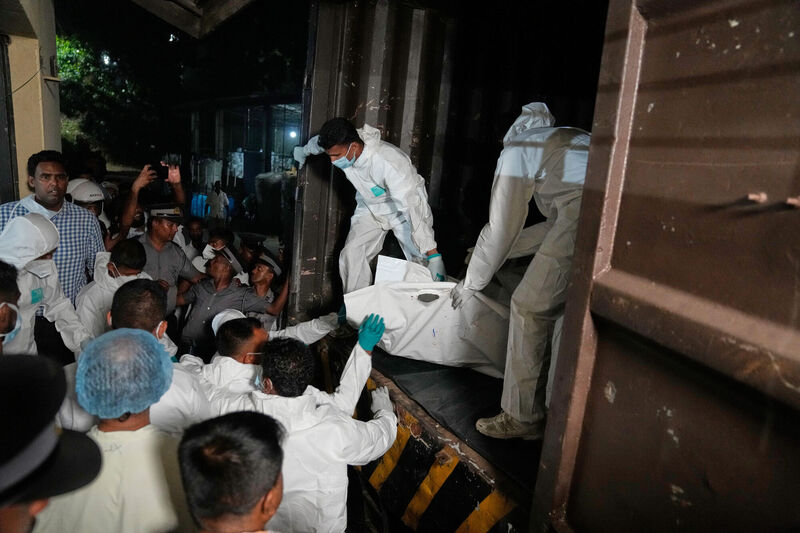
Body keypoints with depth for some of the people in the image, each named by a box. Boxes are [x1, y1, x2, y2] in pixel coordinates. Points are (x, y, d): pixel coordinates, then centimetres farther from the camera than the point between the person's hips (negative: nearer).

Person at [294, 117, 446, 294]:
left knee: (423, 261, -15)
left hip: (403, 211, -5)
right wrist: (304, 150, 31)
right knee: (352, 254, -11)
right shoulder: (341, 146, -19)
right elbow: (318, 141, 8)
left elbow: (412, 208, -43)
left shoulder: (390, 163, -40)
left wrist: (433, 255, -46)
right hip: (369, 209, 5)